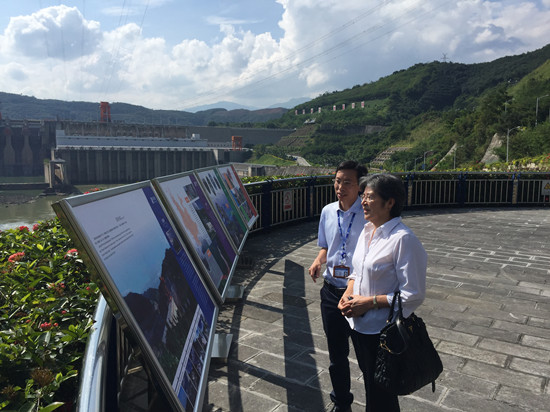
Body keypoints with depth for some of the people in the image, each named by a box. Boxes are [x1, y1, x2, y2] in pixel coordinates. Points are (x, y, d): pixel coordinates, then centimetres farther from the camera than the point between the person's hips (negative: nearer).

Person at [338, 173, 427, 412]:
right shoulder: (367, 231, 5)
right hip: (358, 325, 8)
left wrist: (370, 302, -21)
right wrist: (349, 293, -2)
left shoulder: (403, 239, -21)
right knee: (369, 385, 26)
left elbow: (413, 295, -21)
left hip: (381, 331, -7)